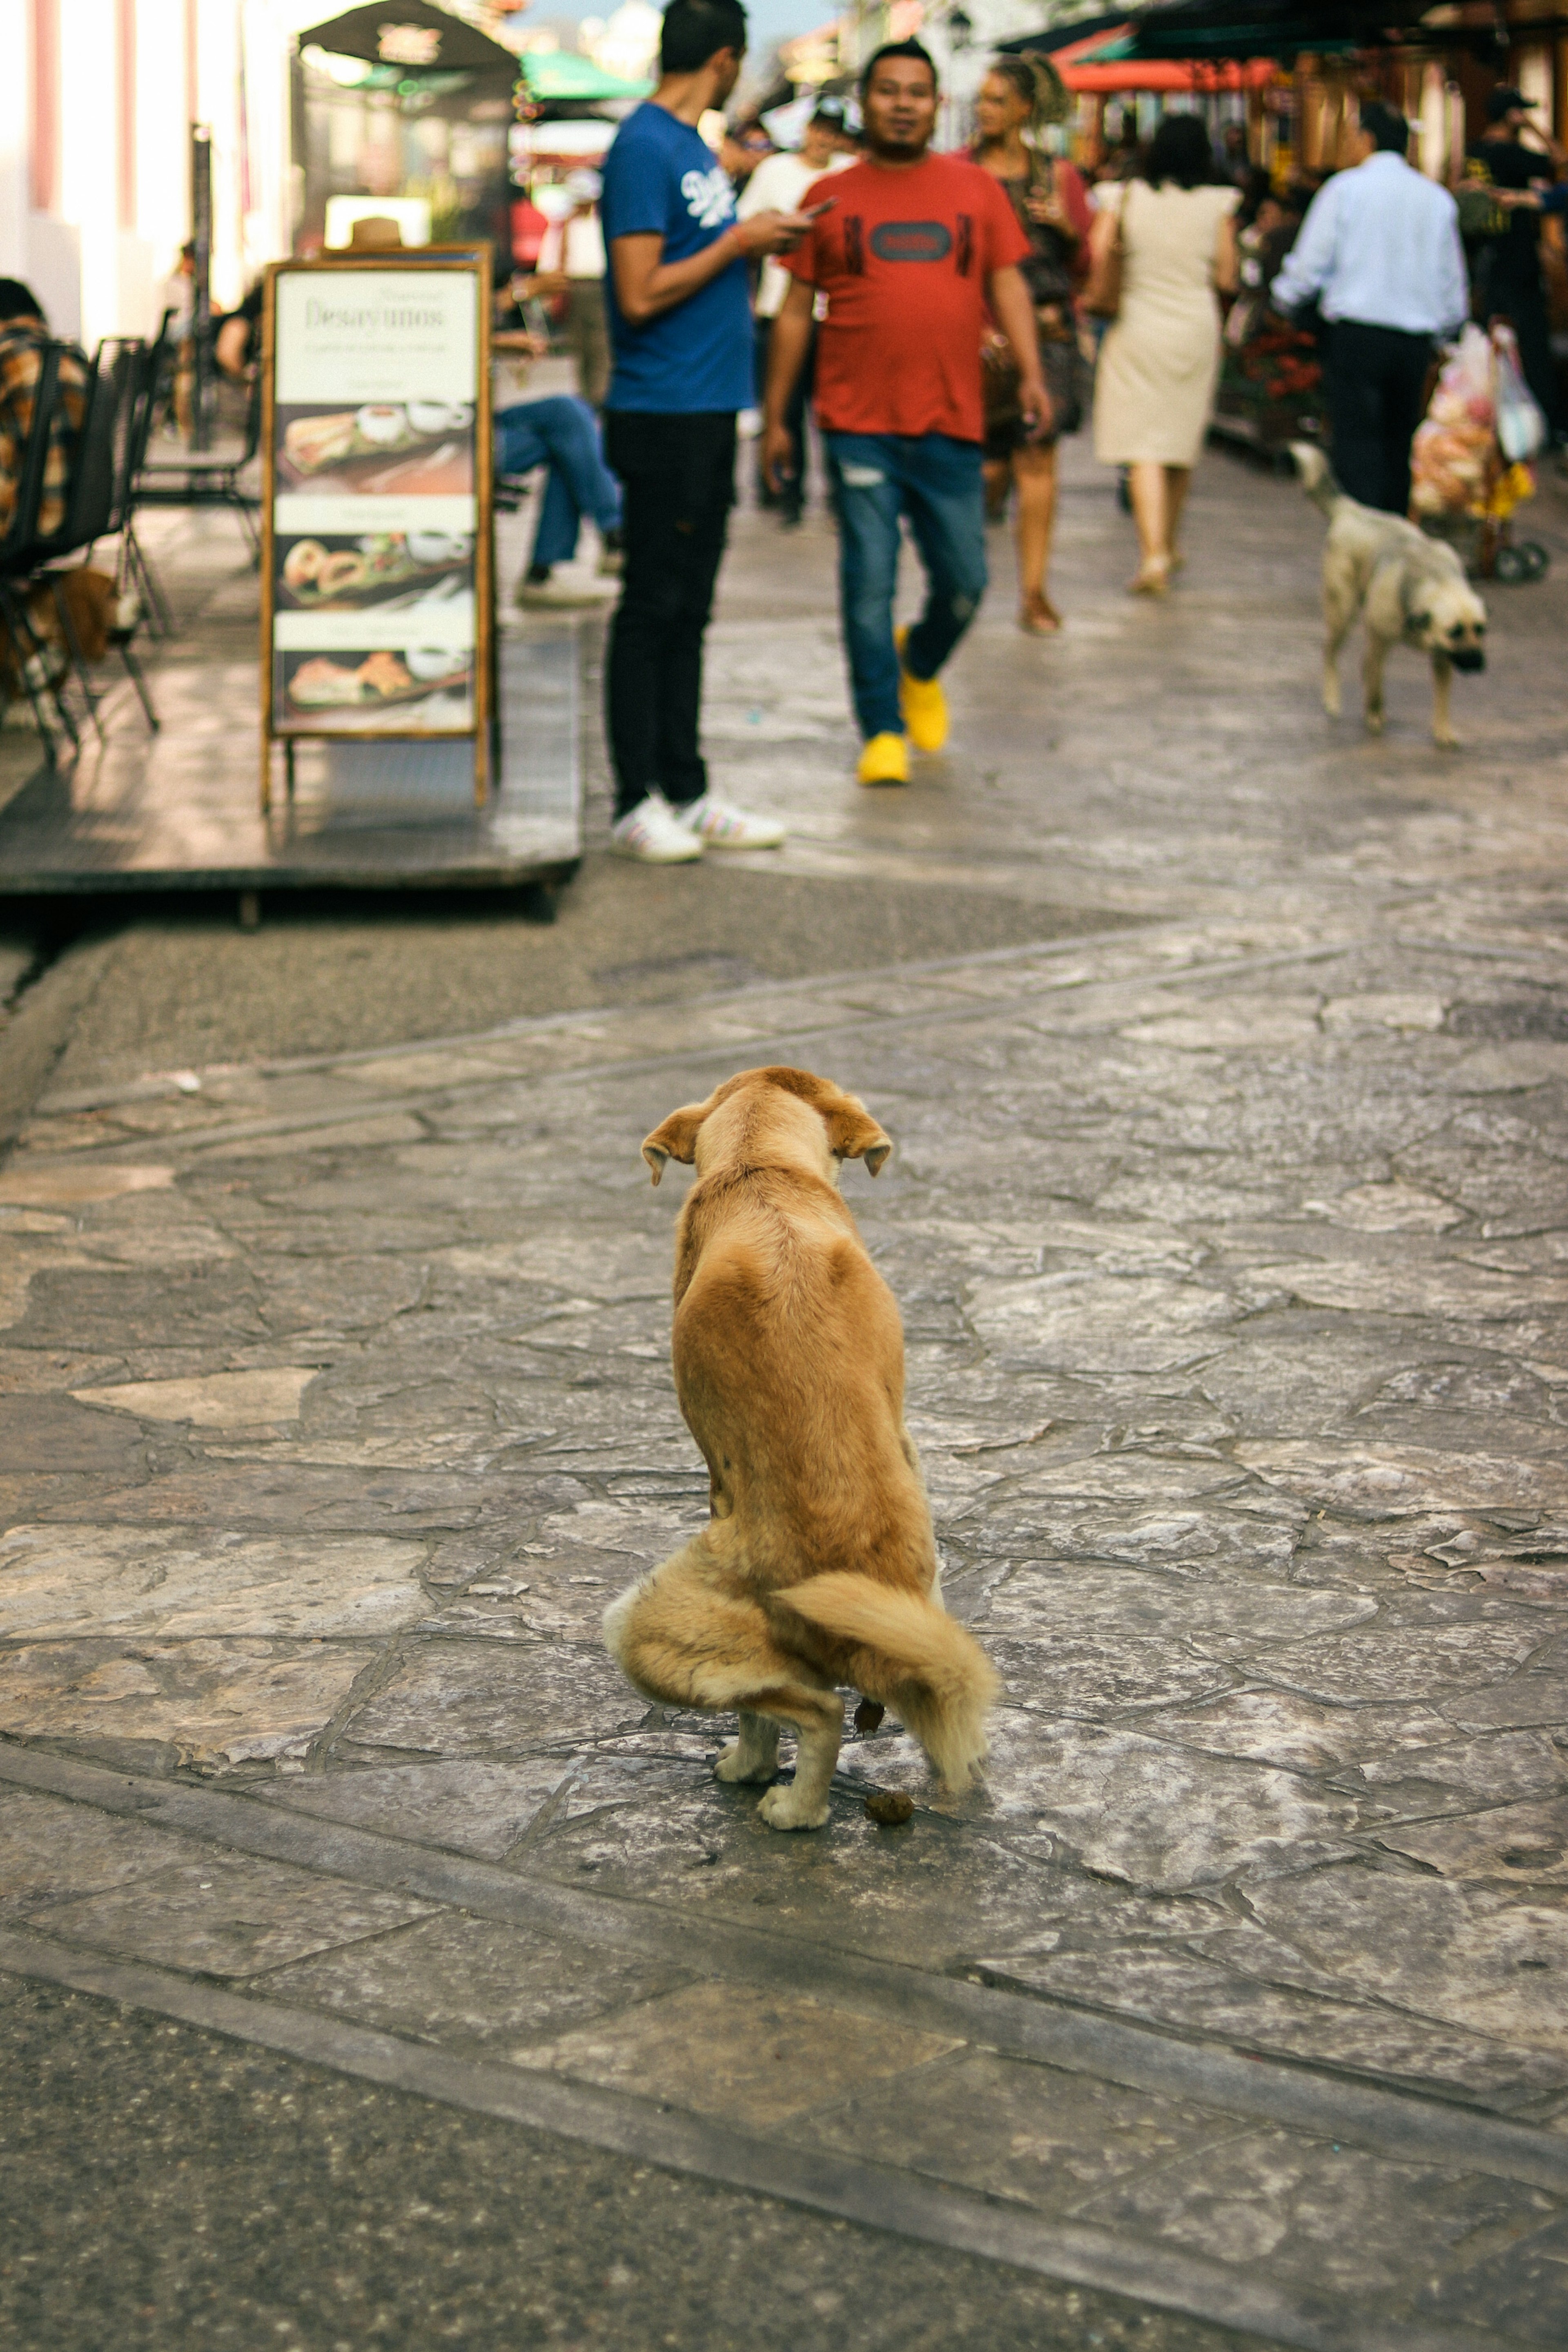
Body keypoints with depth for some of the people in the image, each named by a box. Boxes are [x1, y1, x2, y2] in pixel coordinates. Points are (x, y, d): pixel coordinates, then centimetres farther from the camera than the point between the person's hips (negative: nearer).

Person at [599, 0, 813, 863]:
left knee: (687, 611, 12)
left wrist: (762, 238, 8)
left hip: (708, 411, 9)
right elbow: (641, 295, -19)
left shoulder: (695, 145, 14)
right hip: (662, 412, -9)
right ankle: (637, 803, 2)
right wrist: (737, 243, -12)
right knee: (653, 609, -4)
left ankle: (686, 795, 17)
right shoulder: (644, 147, -14)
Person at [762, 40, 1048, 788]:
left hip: (951, 425, 1)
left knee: (964, 582, 4)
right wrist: (775, 417, 7)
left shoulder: (975, 189, 10)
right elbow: (795, 311, 9)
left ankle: (920, 668, 34)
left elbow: (1007, 284, 8)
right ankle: (882, 730, 7)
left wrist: (1030, 372, -7)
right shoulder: (829, 199, 7)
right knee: (869, 582, -3)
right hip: (859, 425, -1)